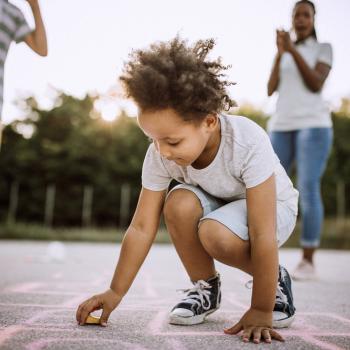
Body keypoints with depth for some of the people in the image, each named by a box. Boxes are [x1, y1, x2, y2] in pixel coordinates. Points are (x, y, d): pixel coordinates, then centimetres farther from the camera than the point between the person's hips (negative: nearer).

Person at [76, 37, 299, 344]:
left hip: (272, 205, -4)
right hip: (215, 204, 4)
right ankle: (206, 287, -4)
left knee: (216, 234, -35)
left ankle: (276, 281, -3)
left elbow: (262, 235, -35)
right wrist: (115, 293, -19)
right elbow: (141, 228, -19)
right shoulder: (159, 155, -24)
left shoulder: (248, 143, -37)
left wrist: (260, 312, -30)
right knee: (179, 204, -30)